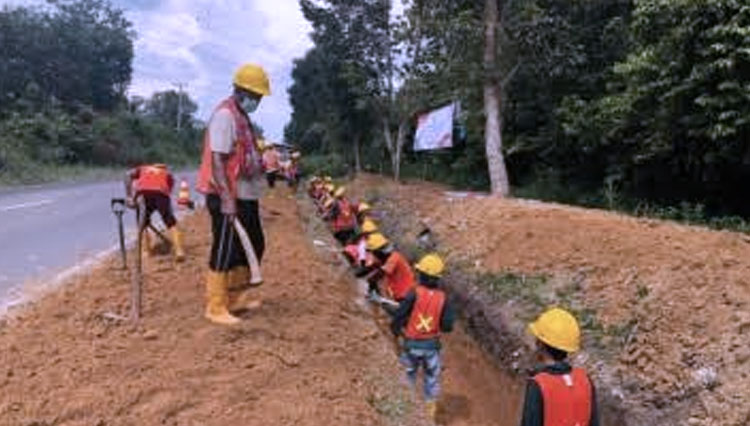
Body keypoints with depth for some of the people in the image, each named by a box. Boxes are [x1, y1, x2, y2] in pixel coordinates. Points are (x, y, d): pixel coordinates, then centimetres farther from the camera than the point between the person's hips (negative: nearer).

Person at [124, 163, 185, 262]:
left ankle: (145, 251, 19)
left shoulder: (143, 169, 36)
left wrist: (129, 196, 9)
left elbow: (128, 174, 15)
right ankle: (179, 251, 1)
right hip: (161, 193, -1)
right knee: (171, 223, 12)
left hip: (143, 193, 1)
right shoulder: (168, 174, 35)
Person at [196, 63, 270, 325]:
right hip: (229, 199, -10)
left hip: (246, 197, 10)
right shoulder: (225, 115, -14)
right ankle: (216, 308, 9)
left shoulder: (242, 116, 16)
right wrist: (226, 199, -26)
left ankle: (237, 297, 30)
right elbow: (217, 159, -21)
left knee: (253, 246, 17)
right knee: (224, 252, -3)